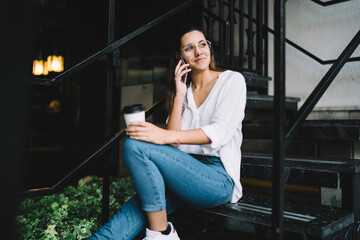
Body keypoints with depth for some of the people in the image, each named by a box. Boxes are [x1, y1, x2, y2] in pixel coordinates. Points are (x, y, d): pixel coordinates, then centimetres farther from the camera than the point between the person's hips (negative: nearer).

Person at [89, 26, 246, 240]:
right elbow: (173, 144, 5)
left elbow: (220, 131, -15)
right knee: (135, 211, -21)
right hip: (188, 172, 6)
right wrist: (179, 95, -2)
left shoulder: (232, 80, 3)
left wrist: (166, 135, -28)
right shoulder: (184, 90, 17)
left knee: (135, 146, -25)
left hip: (218, 178, -5)